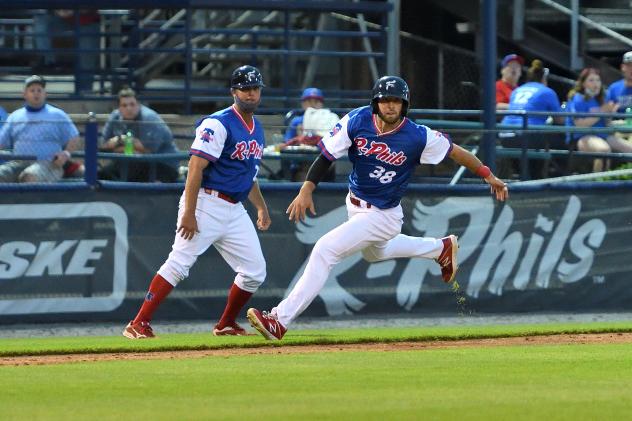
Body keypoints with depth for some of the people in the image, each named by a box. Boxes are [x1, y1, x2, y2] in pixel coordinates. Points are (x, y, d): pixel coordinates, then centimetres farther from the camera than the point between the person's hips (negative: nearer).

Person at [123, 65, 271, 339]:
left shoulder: (257, 128, 16)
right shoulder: (219, 124, -12)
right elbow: (196, 167, -19)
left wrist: (261, 206, 27)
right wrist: (189, 213, -26)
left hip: (235, 210, 8)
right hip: (206, 204, -8)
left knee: (254, 272, 5)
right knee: (179, 263, -16)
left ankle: (226, 325, 22)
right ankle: (139, 324, -17)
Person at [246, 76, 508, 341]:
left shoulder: (418, 137, -23)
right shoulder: (357, 121, -15)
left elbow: (455, 152, -10)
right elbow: (327, 155, -12)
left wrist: (488, 176, -6)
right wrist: (307, 189, -23)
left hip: (383, 216, -7)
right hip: (355, 205, 7)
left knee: (325, 251, -18)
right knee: (374, 252, 34)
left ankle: (281, 320, -17)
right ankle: (441, 248, 54)